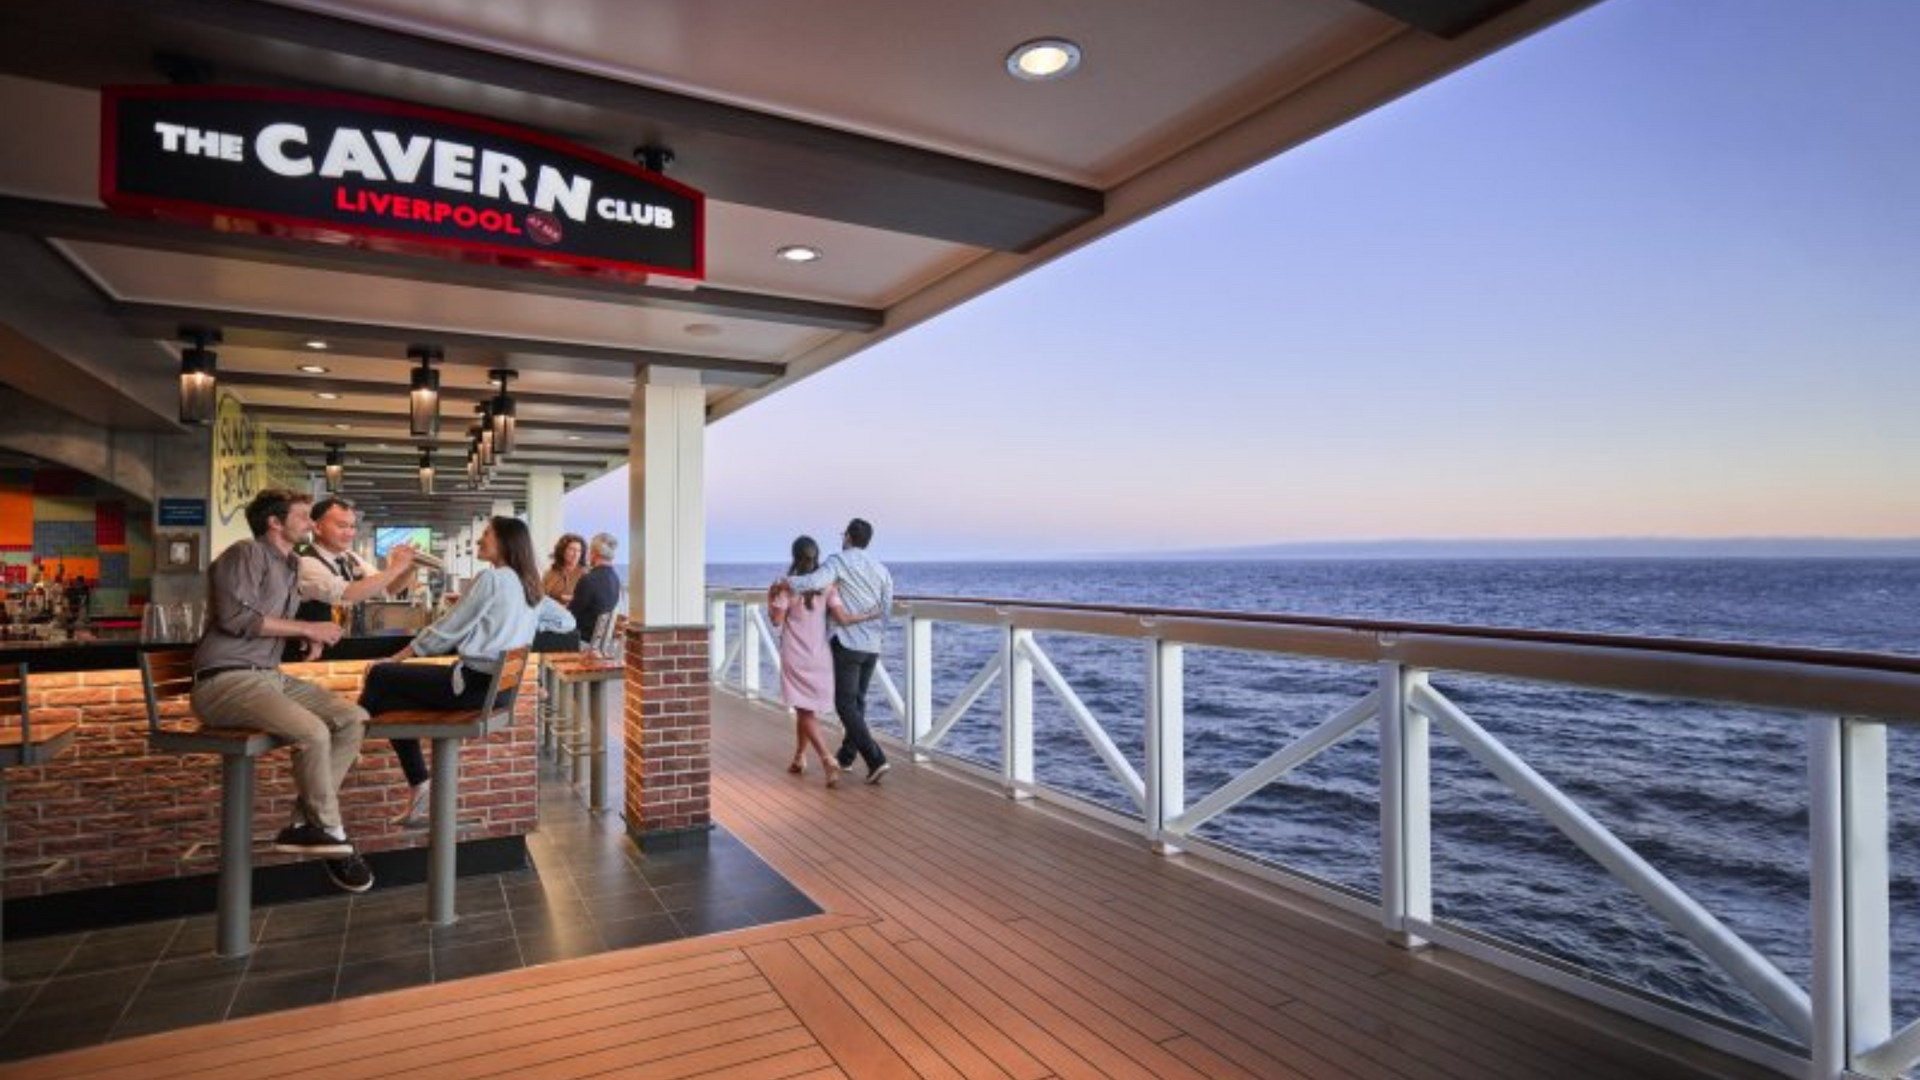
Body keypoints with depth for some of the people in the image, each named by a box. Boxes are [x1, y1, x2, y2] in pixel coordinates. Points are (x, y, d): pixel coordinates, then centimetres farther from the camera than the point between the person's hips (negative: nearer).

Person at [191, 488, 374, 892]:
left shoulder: (290, 566, 19)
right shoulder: (246, 553, -7)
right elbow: (234, 616, -20)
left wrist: (312, 635, 8)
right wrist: (306, 628, -14)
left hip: (270, 676, 9)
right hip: (226, 681, -9)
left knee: (354, 719, -8)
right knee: (313, 732, -29)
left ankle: (304, 825, -6)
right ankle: (332, 837, -10)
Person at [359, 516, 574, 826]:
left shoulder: (490, 578, -8)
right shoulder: (529, 586, 14)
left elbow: (448, 629, -5)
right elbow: (567, 621, 19)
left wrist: (398, 658, 4)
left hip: (474, 682, -8)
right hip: (498, 684, 8)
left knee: (379, 676, 3)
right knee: (393, 699, 17)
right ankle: (420, 789, 13)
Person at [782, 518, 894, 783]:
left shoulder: (839, 560, -9)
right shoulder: (881, 569, 9)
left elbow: (815, 582, -28)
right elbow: (885, 610, 9)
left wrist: (787, 581, -13)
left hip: (847, 644, -6)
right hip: (872, 647, 7)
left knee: (846, 706, -3)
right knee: (857, 702, 19)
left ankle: (876, 760, -13)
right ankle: (846, 755, 32)